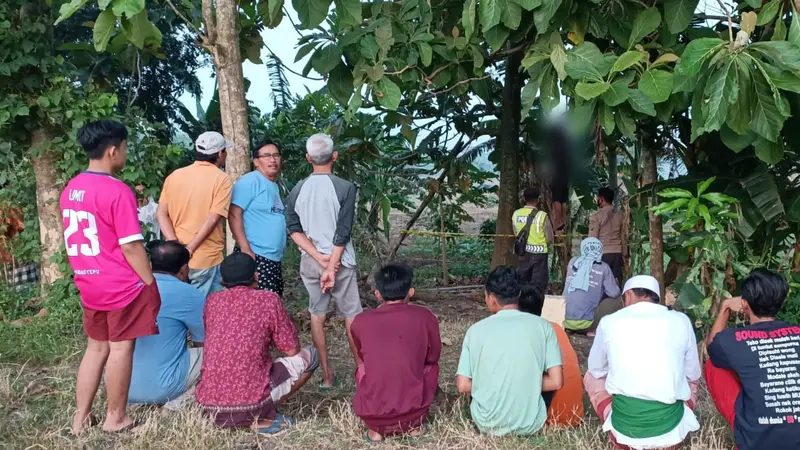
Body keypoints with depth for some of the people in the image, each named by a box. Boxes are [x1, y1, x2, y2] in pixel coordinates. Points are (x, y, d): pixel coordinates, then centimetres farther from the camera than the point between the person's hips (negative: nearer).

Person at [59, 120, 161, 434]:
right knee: (121, 348, 5)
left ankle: (81, 417, 23)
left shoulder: (70, 190, 7)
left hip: (89, 284, 7)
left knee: (96, 347, 17)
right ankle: (115, 418, 16)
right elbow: (130, 246, -19)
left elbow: (74, 239, 14)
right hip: (123, 285, -7)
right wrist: (151, 284, -11)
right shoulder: (117, 191, -18)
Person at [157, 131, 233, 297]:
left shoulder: (174, 176, 7)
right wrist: (190, 248, -13)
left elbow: (162, 214, 1)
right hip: (206, 259, -5)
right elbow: (213, 218, -17)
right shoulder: (221, 178, -8)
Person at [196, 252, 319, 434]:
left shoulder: (212, 300, 11)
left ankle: (223, 418, 16)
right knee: (310, 355, 13)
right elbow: (292, 350, 3)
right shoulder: (268, 299, -3)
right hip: (249, 405, -6)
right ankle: (262, 418, 2)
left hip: (209, 406, 6)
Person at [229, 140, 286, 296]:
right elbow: (234, 215, -17)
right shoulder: (250, 181, -11)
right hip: (256, 256, -9)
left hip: (274, 258, 9)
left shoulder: (274, 186, 16)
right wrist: (246, 250, -22)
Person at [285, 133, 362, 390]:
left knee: (317, 316, 10)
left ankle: (327, 375, 15)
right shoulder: (345, 188, -11)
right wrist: (332, 266, -12)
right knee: (352, 316, 8)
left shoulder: (297, 190, 1)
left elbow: (293, 230, -4)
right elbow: (343, 233, -14)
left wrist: (320, 258, -7)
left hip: (310, 262, 3)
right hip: (340, 261, -3)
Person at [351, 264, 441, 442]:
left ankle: (375, 429, 20)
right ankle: (416, 424, 20)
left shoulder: (360, 321, 2)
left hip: (371, 413, 1)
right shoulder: (425, 317, -1)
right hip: (412, 410, 0)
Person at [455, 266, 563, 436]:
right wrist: (528, 386, 9)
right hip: (531, 424, 0)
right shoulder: (542, 326, -7)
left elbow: (462, 386, -6)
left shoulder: (476, 329, -8)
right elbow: (556, 382, -8)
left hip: (488, 424, 0)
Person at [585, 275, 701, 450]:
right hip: (672, 432, 1)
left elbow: (596, 370, 16)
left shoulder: (609, 321, 0)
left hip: (624, 431, -1)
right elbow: (693, 375, 16)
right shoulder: (681, 320, 2)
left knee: (592, 376, 27)